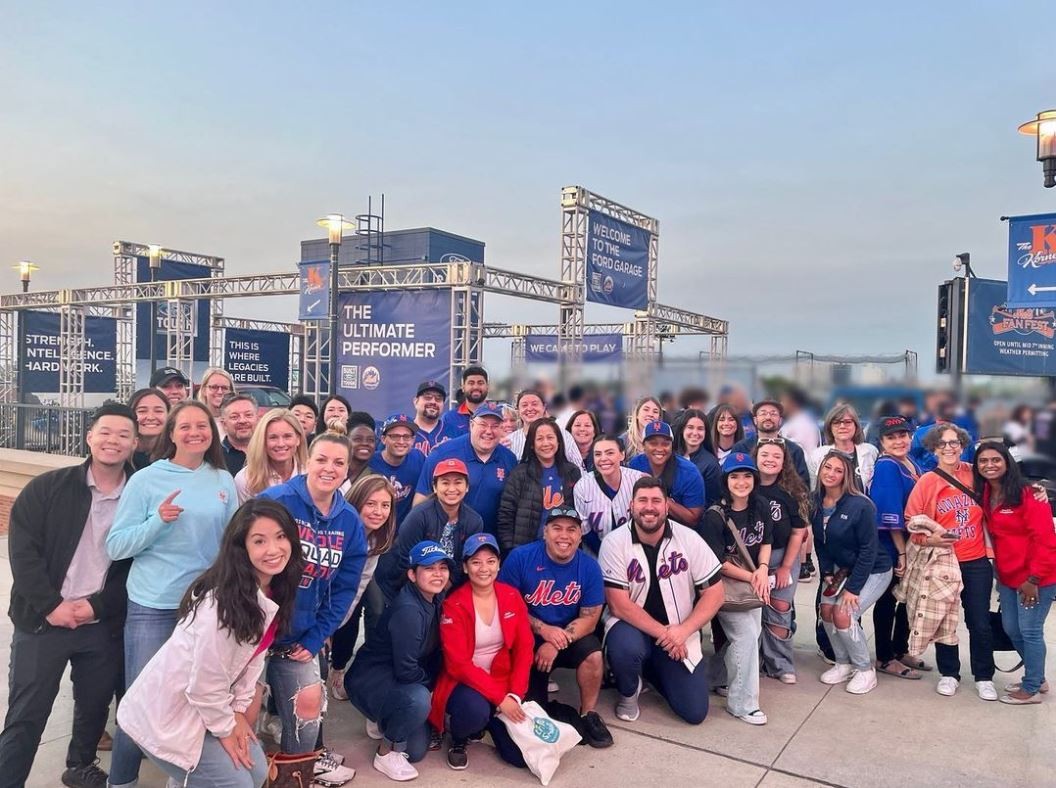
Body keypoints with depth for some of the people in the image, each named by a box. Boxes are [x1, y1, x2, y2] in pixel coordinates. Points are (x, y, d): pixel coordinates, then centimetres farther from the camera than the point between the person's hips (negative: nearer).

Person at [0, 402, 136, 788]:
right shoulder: (47, 487, -4)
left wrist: (98, 605, -11)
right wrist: (51, 605, -15)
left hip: (104, 625, 2)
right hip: (43, 620, -2)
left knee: (95, 706, 17)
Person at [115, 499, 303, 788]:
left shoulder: (273, 592, -6)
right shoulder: (223, 603, -32)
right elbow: (205, 683, -24)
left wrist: (238, 711, 4)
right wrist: (225, 728, -10)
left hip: (207, 706, 8)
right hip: (166, 716, -8)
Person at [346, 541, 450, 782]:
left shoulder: (437, 600, -3)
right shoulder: (408, 610, -30)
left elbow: (435, 651, 6)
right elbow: (406, 670, -28)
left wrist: (436, 684, -5)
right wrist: (431, 682, -10)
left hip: (397, 679, 9)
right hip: (369, 680, -9)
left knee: (417, 750, 8)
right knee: (418, 699, -37)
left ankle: (383, 721, 33)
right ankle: (386, 752, -11)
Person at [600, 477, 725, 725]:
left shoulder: (689, 539, -9)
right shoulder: (614, 543, -14)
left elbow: (714, 593, -7)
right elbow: (619, 604, -17)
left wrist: (682, 632, -18)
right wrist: (663, 634, -20)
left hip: (678, 634, 2)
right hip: (632, 626, -2)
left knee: (695, 712, -5)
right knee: (625, 647, -37)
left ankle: (654, 670, 26)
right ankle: (628, 693, 0)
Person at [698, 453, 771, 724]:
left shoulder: (761, 507, -2)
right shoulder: (715, 516, -21)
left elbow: (766, 541, 7)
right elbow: (717, 562, -18)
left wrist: (762, 570, -11)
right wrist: (751, 577, -17)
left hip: (753, 580, 7)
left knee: (751, 632, 9)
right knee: (746, 634, -14)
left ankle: (720, 680, 31)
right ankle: (742, 703, 0)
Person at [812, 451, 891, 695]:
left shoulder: (860, 506, -26)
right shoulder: (817, 503, -8)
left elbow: (869, 550, -22)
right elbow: (820, 542, 4)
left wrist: (852, 588, -20)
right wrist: (826, 573, -4)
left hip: (873, 571, -6)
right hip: (842, 568, 6)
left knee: (843, 614, -16)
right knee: (827, 610, -5)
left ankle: (865, 670, 6)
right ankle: (843, 663, 18)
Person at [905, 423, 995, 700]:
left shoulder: (975, 474, -2)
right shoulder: (926, 482, -8)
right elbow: (913, 522, -5)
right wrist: (930, 538, -21)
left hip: (977, 562, 1)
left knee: (980, 623, 7)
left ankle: (984, 677, 26)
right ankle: (949, 674, 29)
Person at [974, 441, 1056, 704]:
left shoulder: (1028, 495, -17)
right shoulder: (984, 496, 4)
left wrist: (1033, 578, -19)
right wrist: (998, 569, 7)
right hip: (1008, 577, 7)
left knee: (1030, 631, 1)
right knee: (1012, 629, 14)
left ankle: (1032, 689, 17)